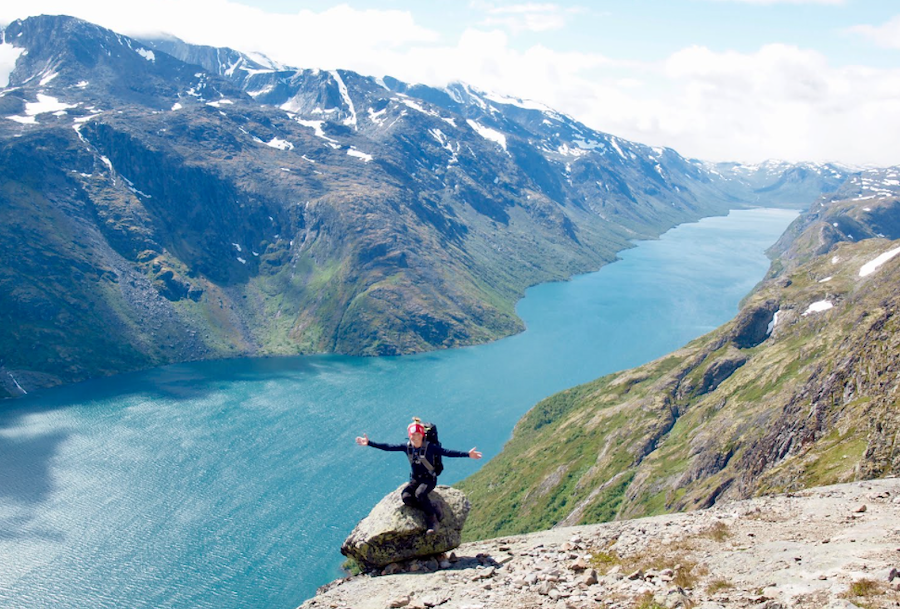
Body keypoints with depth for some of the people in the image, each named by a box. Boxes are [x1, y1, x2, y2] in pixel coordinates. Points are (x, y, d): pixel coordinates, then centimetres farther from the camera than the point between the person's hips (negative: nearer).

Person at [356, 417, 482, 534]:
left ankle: (431, 519, -14)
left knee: (420, 494, -35)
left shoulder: (430, 447, -16)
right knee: (405, 497, -25)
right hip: (415, 480, 4)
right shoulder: (407, 447, -4)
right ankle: (433, 512, -15)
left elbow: (447, 452, -25)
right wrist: (369, 443, -8)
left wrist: (467, 454, -36)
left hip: (429, 479, -4)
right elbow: (387, 447, -3)